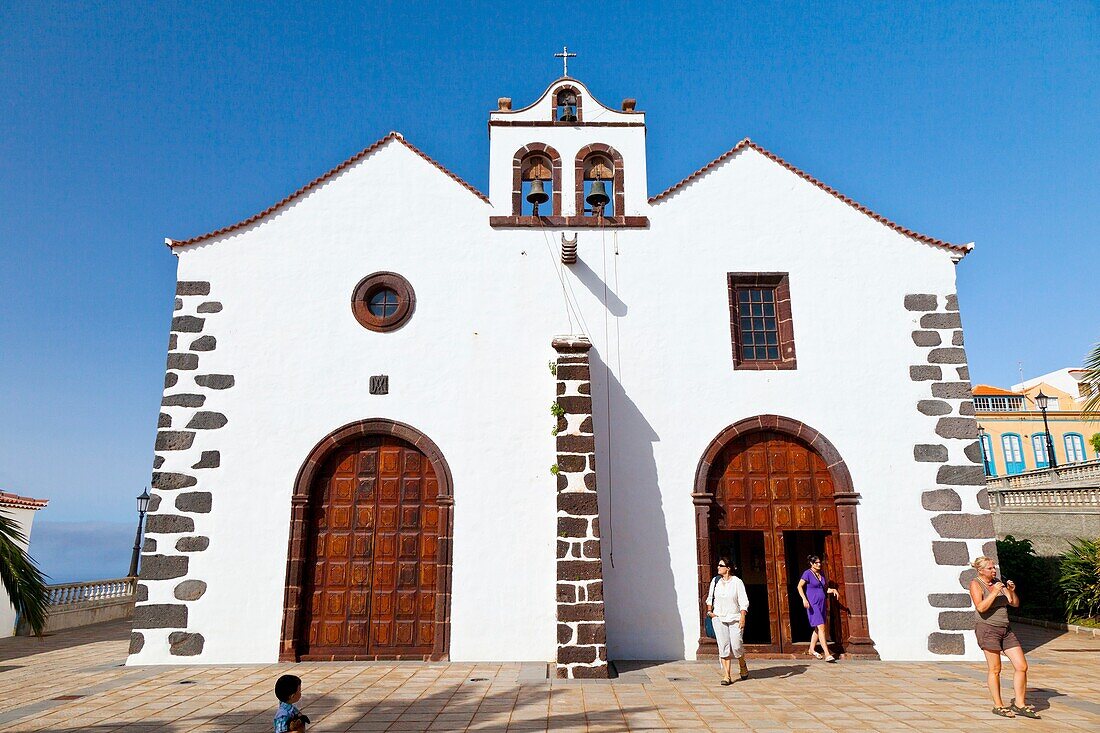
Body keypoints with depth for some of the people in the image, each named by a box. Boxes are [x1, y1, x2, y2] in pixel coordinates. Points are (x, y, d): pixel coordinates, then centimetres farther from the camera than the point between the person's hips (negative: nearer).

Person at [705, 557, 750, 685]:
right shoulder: (715, 581, 6)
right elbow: (710, 598, 19)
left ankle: (742, 666, 24)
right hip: (719, 618, 3)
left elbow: (743, 602, -6)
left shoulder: (737, 582, -5)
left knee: (736, 645, -7)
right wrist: (709, 611, 8)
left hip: (735, 618, -3)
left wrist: (742, 618, -14)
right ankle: (727, 675, 2)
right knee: (723, 647, -3)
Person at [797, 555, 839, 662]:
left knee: (817, 628, 14)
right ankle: (827, 654, -17)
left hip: (822, 604, 8)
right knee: (821, 627, -14)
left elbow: (825, 588, 21)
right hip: (813, 604, -8)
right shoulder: (807, 574, -9)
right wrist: (804, 599, -22)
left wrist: (833, 590, 1)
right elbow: (799, 587, -11)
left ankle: (811, 649, 28)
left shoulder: (821, 574, 12)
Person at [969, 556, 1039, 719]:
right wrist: (994, 592, -20)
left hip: (1005, 630, 7)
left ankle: (1019, 704, 14)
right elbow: (981, 608, -19)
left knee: (1022, 666, 3)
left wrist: (1012, 591, -6)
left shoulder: (998, 582, 11)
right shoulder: (975, 584, -7)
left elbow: (1015, 604, 11)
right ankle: (998, 706, 10)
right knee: (995, 669, -2)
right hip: (987, 628, -7)